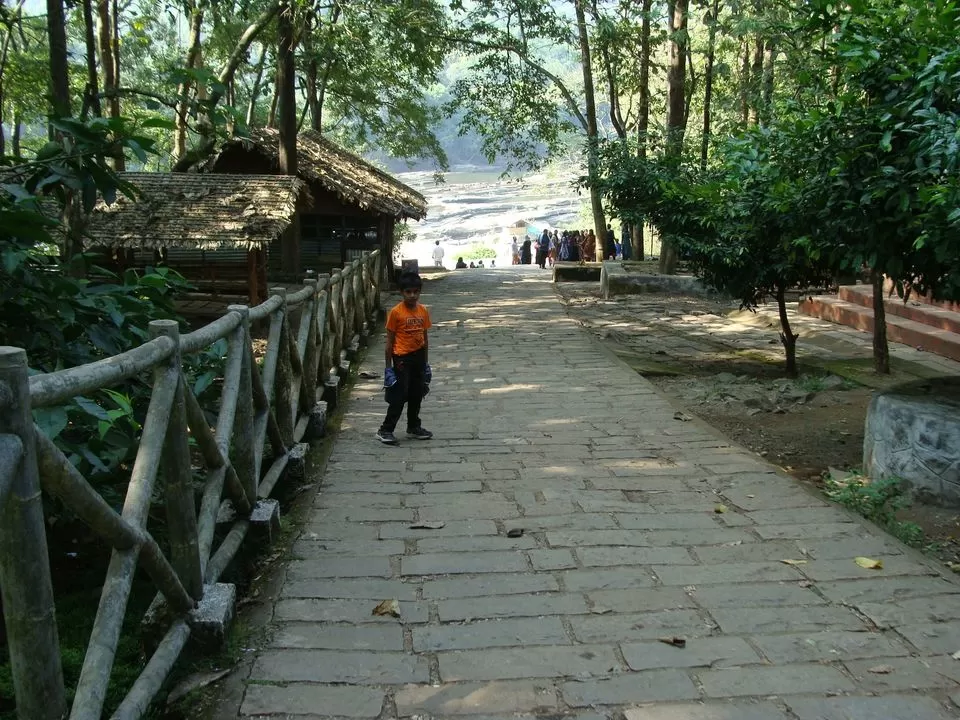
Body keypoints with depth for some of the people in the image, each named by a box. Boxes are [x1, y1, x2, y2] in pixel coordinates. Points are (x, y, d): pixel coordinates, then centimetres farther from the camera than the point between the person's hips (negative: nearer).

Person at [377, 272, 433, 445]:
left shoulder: (423, 311, 2)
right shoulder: (396, 312, -13)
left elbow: (424, 338, 11)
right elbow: (389, 341, -9)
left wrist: (426, 363, 12)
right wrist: (388, 367, -10)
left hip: (419, 357, 6)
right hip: (402, 359, -6)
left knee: (417, 395, 14)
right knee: (399, 396, -4)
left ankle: (414, 427, 29)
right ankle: (385, 430, 6)